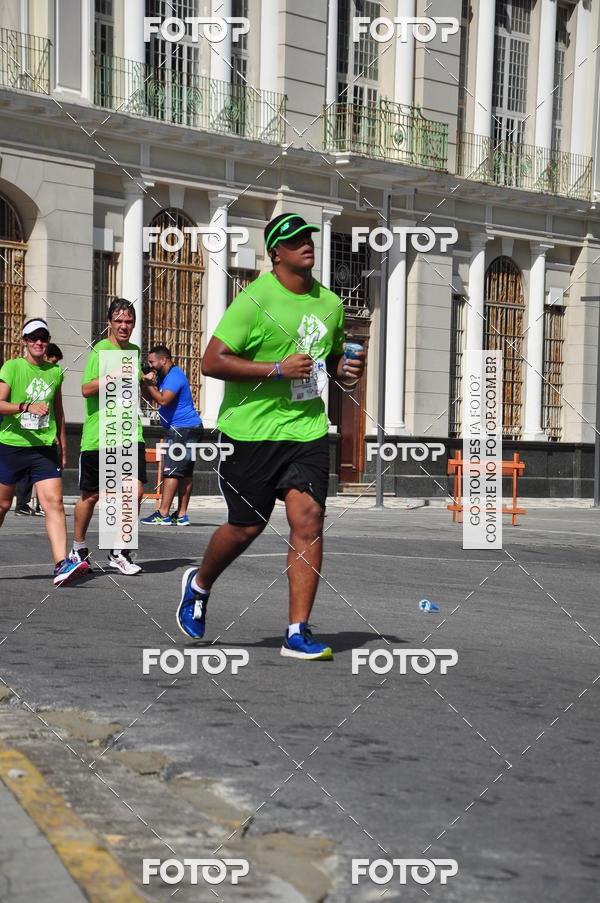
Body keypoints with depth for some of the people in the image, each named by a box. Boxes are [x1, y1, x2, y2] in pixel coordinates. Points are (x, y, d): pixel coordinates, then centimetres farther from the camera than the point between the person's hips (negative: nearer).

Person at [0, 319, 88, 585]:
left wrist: (62, 444, 22)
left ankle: (62, 565, -21)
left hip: (45, 448, 2)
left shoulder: (55, 371, 10)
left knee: (55, 503, -13)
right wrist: (27, 406, -28)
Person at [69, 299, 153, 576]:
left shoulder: (135, 351, 13)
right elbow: (86, 389, -17)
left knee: (135, 491, -8)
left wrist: (148, 382, 6)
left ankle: (118, 552, 5)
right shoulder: (100, 350, -6)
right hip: (98, 436, -4)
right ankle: (78, 548, 29)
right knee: (91, 495, 7)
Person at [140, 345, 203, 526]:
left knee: (171, 470, -11)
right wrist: (148, 383, 3)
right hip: (189, 429, 11)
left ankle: (163, 515, -13)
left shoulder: (174, 376, -15)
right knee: (185, 472, 8)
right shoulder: (165, 376, 18)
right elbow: (154, 398, 18)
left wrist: (148, 384, -17)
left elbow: (163, 400, -26)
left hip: (183, 429, -11)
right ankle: (181, 515, 9)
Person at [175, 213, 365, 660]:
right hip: (251, 431, -4)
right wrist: (278, 369, -19)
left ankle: (298, 634, -3)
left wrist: (344, 368, 3)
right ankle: (199, 584, 36)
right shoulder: (255, 300, -11)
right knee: (247, 526, 3)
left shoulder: (330, 303, 10)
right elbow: (212, 362, -14)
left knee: (308, 518, -9)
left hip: (307, 429, 5)